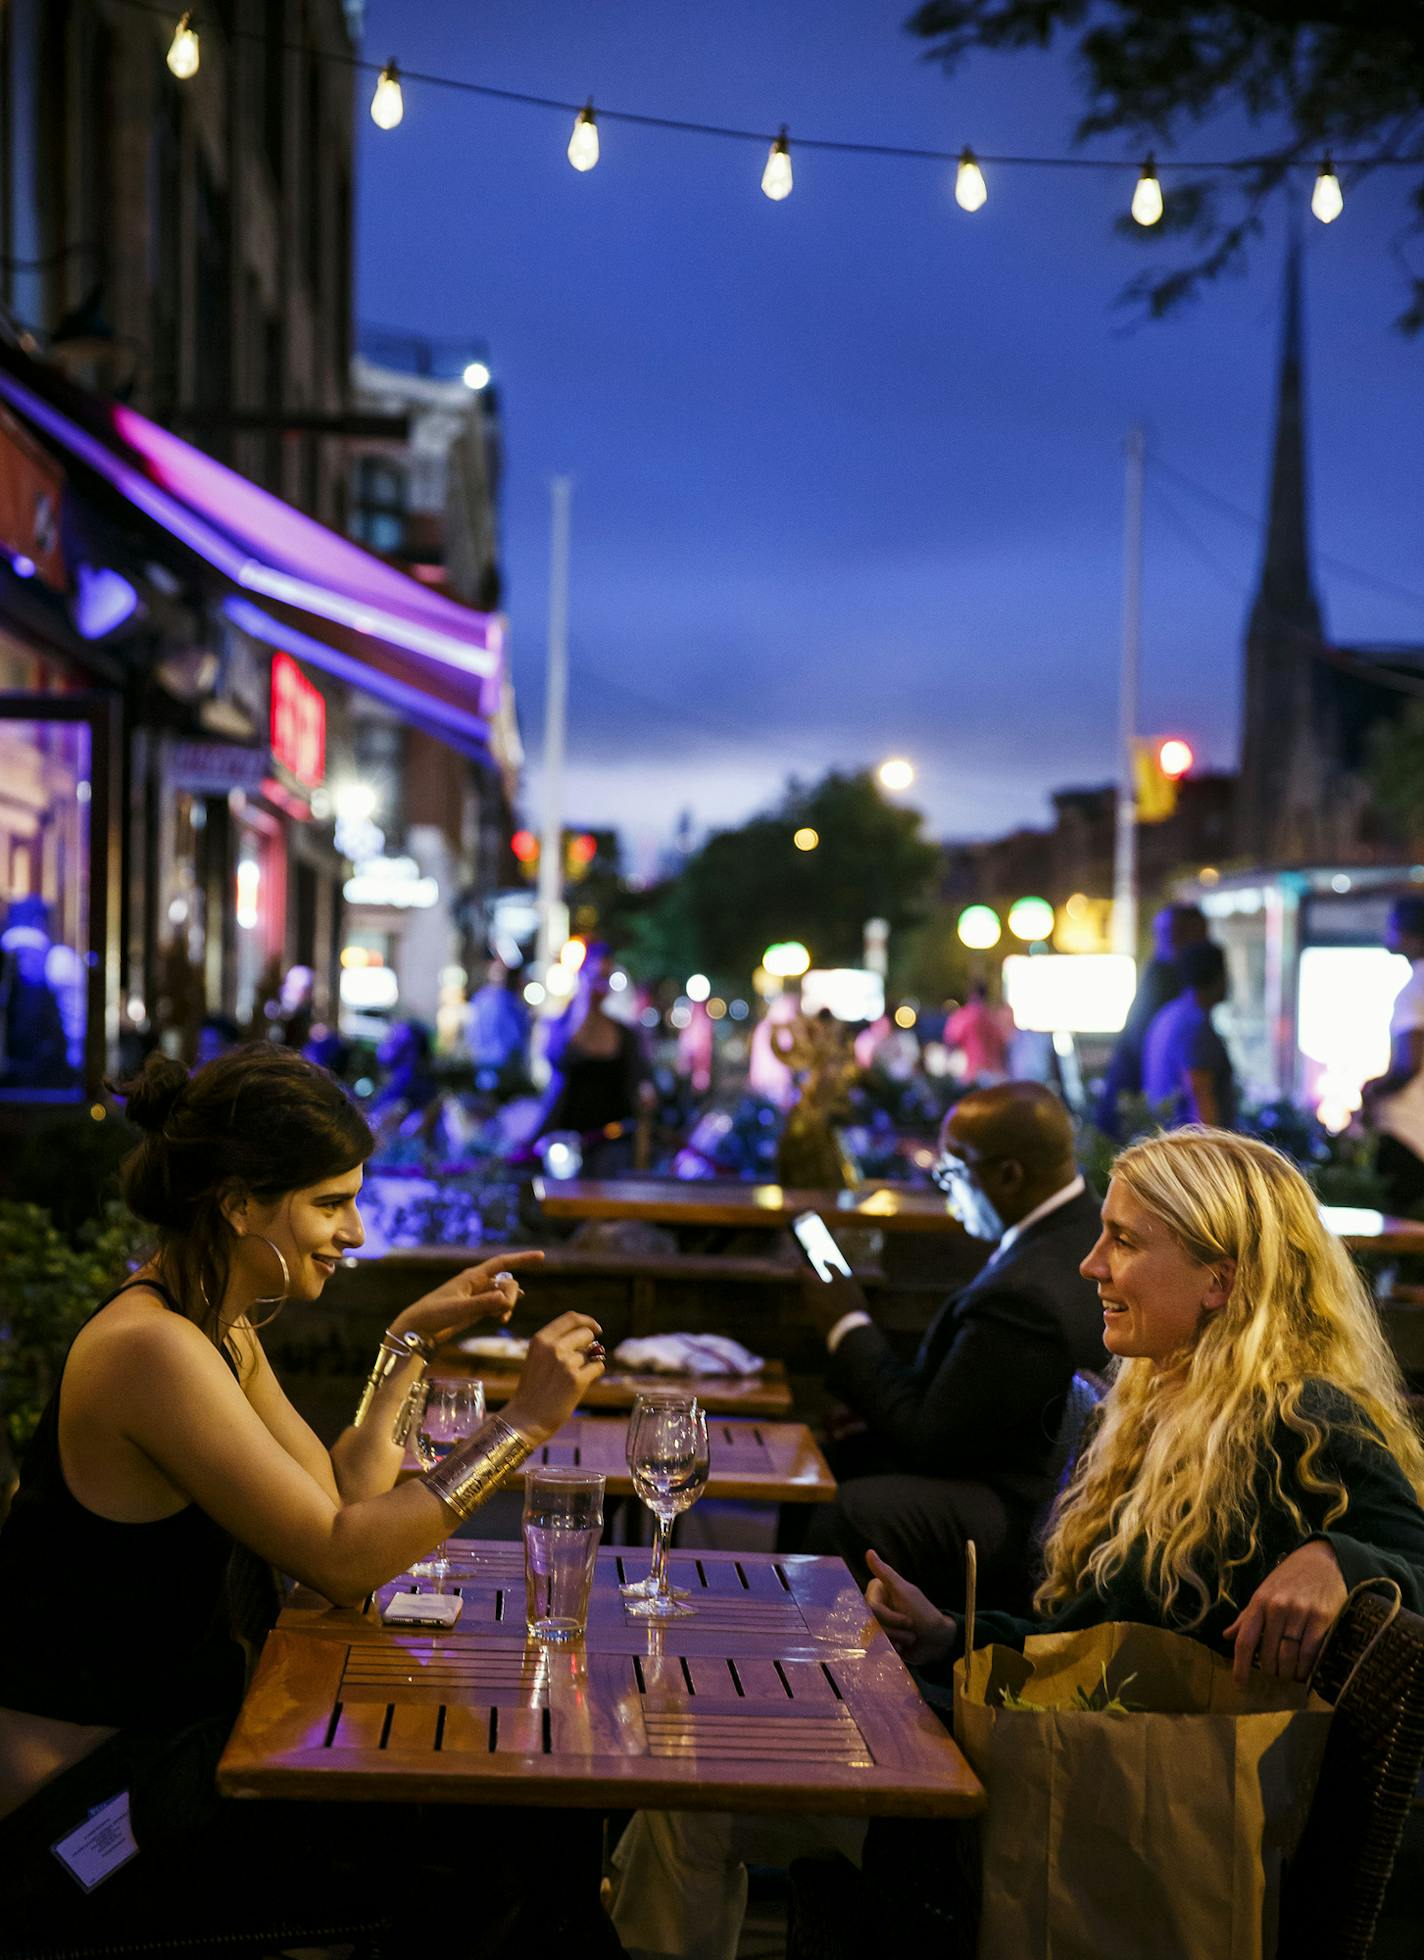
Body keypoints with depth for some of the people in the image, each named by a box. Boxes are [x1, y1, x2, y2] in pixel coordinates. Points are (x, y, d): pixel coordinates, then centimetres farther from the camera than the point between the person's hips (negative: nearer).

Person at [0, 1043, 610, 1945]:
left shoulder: (221, 1330, 8)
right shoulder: (150, 1347, -23)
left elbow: (339, 1498, 5)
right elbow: (340, 1559, -23)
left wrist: (413, 1339, 6)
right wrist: (523, 1423, -21)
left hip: (172, 1718, 9)